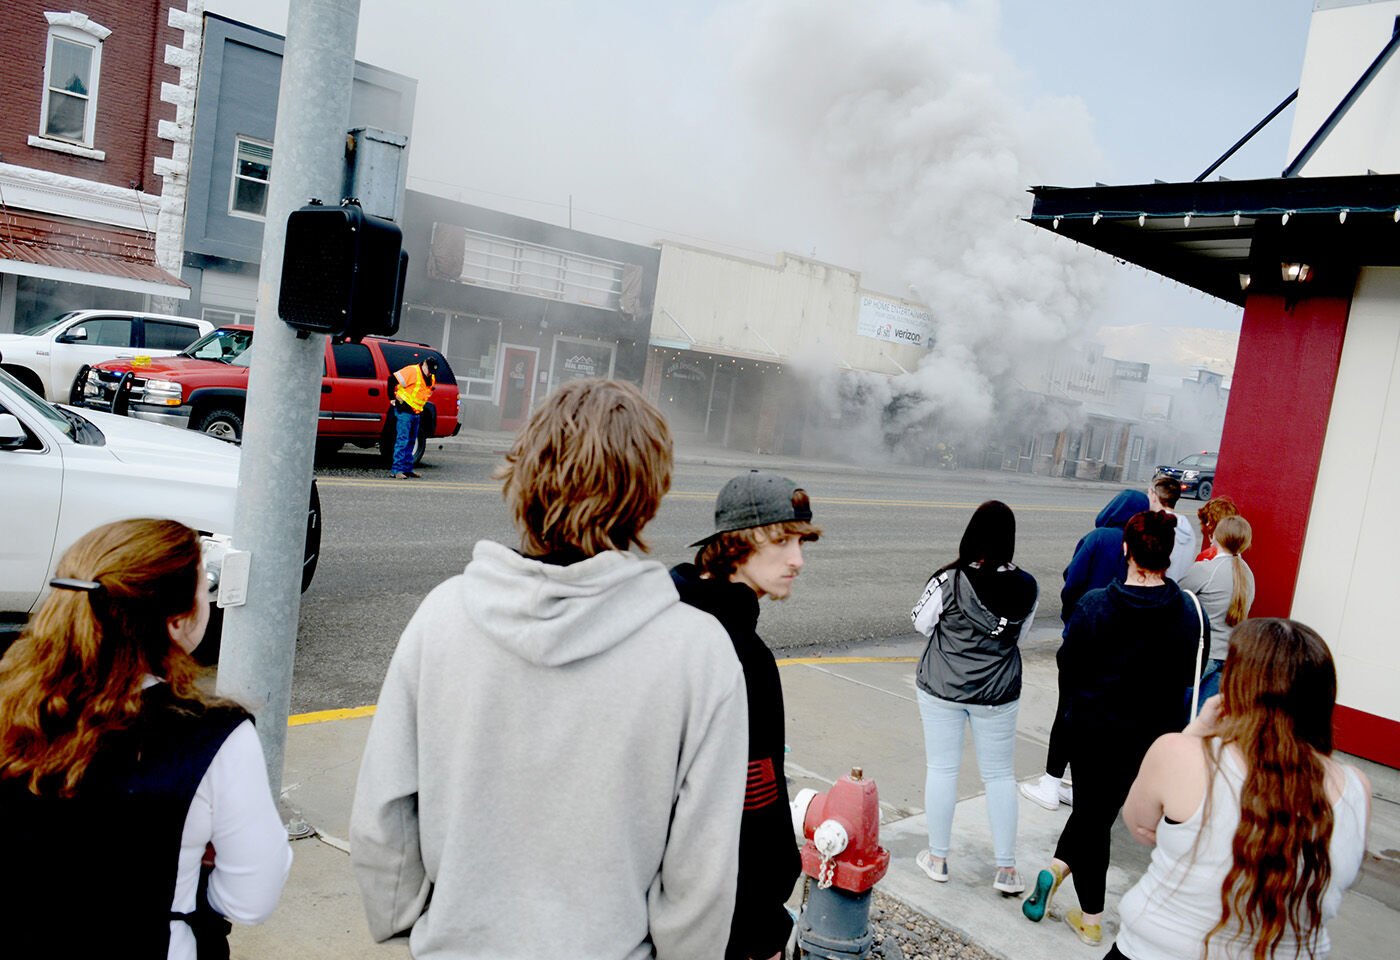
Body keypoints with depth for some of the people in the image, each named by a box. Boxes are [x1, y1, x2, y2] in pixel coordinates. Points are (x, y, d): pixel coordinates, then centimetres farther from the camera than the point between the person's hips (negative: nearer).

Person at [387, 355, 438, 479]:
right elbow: (392, 381, -18)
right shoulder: (412, 371, -15)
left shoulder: (432, 378, 12)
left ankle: (407, 469, 19)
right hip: (404, 410, -9)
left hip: (416, 412, 9)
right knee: (402, 440, -11)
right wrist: (393, 399, -11)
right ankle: (396, 470, -11)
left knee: (411, 441, 12)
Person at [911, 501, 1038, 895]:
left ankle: (937, 858, 22)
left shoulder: (949, 580, -19)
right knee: (999, 775, 14)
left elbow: (921, 623, -5)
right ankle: (1006, 869, 20)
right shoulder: (1027, 587, -9)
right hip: (997, 694, 2)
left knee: (942, 769, 11)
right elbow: (1020, 633, 6)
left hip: (942, 688, -2)